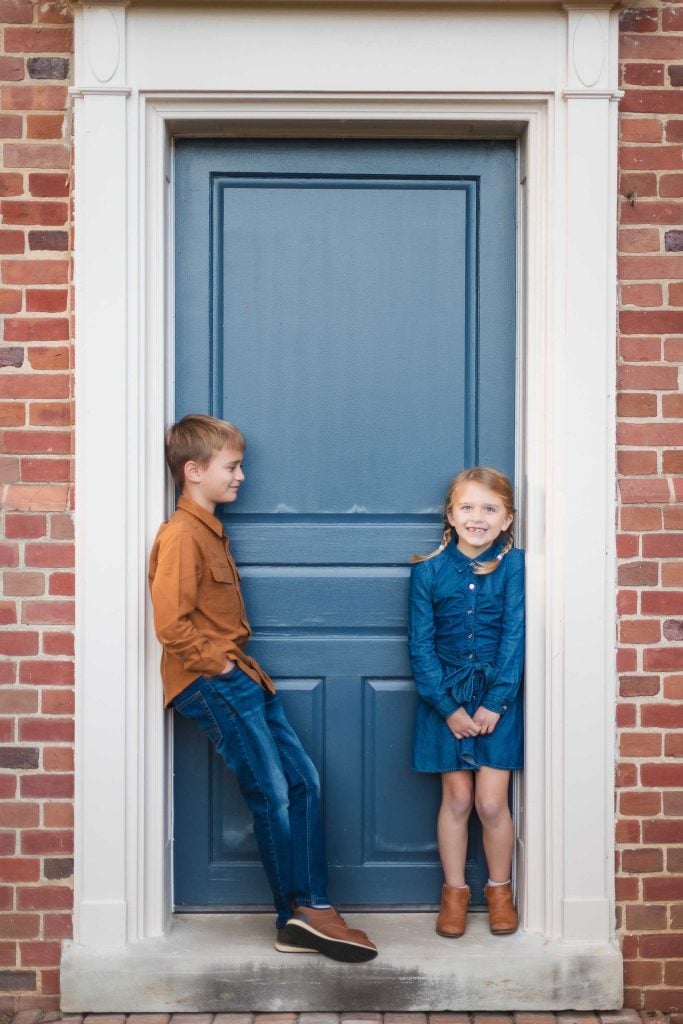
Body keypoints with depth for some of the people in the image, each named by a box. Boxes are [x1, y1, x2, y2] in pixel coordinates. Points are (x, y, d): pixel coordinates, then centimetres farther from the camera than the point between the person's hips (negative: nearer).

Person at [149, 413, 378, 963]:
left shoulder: (211, 530, 18)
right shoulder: (180, 535, -13)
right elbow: (172, 623, -22)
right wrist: (219, 665, -15)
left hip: (238, 678, 10)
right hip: (212, 685, -10)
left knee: (303, 780, 5)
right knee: (274, 794, -7)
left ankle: (306, 915, 8)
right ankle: (304, 913, 3)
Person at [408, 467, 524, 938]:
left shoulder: (513, 565, -5)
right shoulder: (429, 570, -3)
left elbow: (515, 636, -8)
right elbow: (421, 644, -3)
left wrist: (495, 702, -13)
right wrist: (448, 707, -9)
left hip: (498, 697, -1)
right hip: (446, 699, 1)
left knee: (491, 803, -1)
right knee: (456, 799, 7)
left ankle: (500, 890, 21)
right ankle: (455, 891, 24)